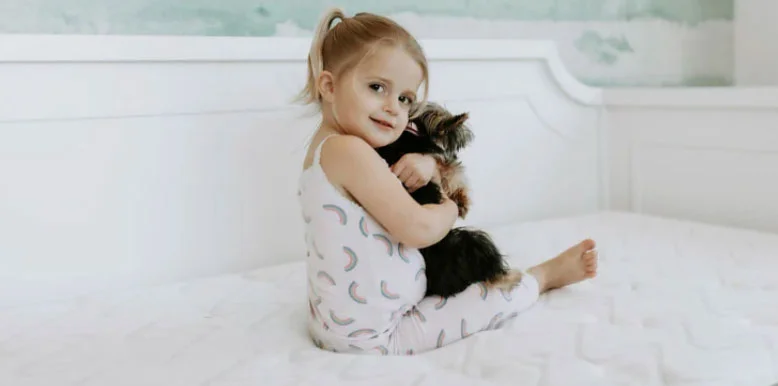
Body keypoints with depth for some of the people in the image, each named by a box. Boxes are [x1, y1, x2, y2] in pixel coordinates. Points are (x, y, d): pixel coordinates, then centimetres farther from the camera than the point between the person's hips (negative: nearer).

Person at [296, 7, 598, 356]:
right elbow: (418, 229, -28)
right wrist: (450, 208, -5)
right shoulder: (349, 150, -25)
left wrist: (426, 164, -6)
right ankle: (545, 275, 29)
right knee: (504, 297, 5)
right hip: (374, 336, -10)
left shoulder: (325, 150, 8)